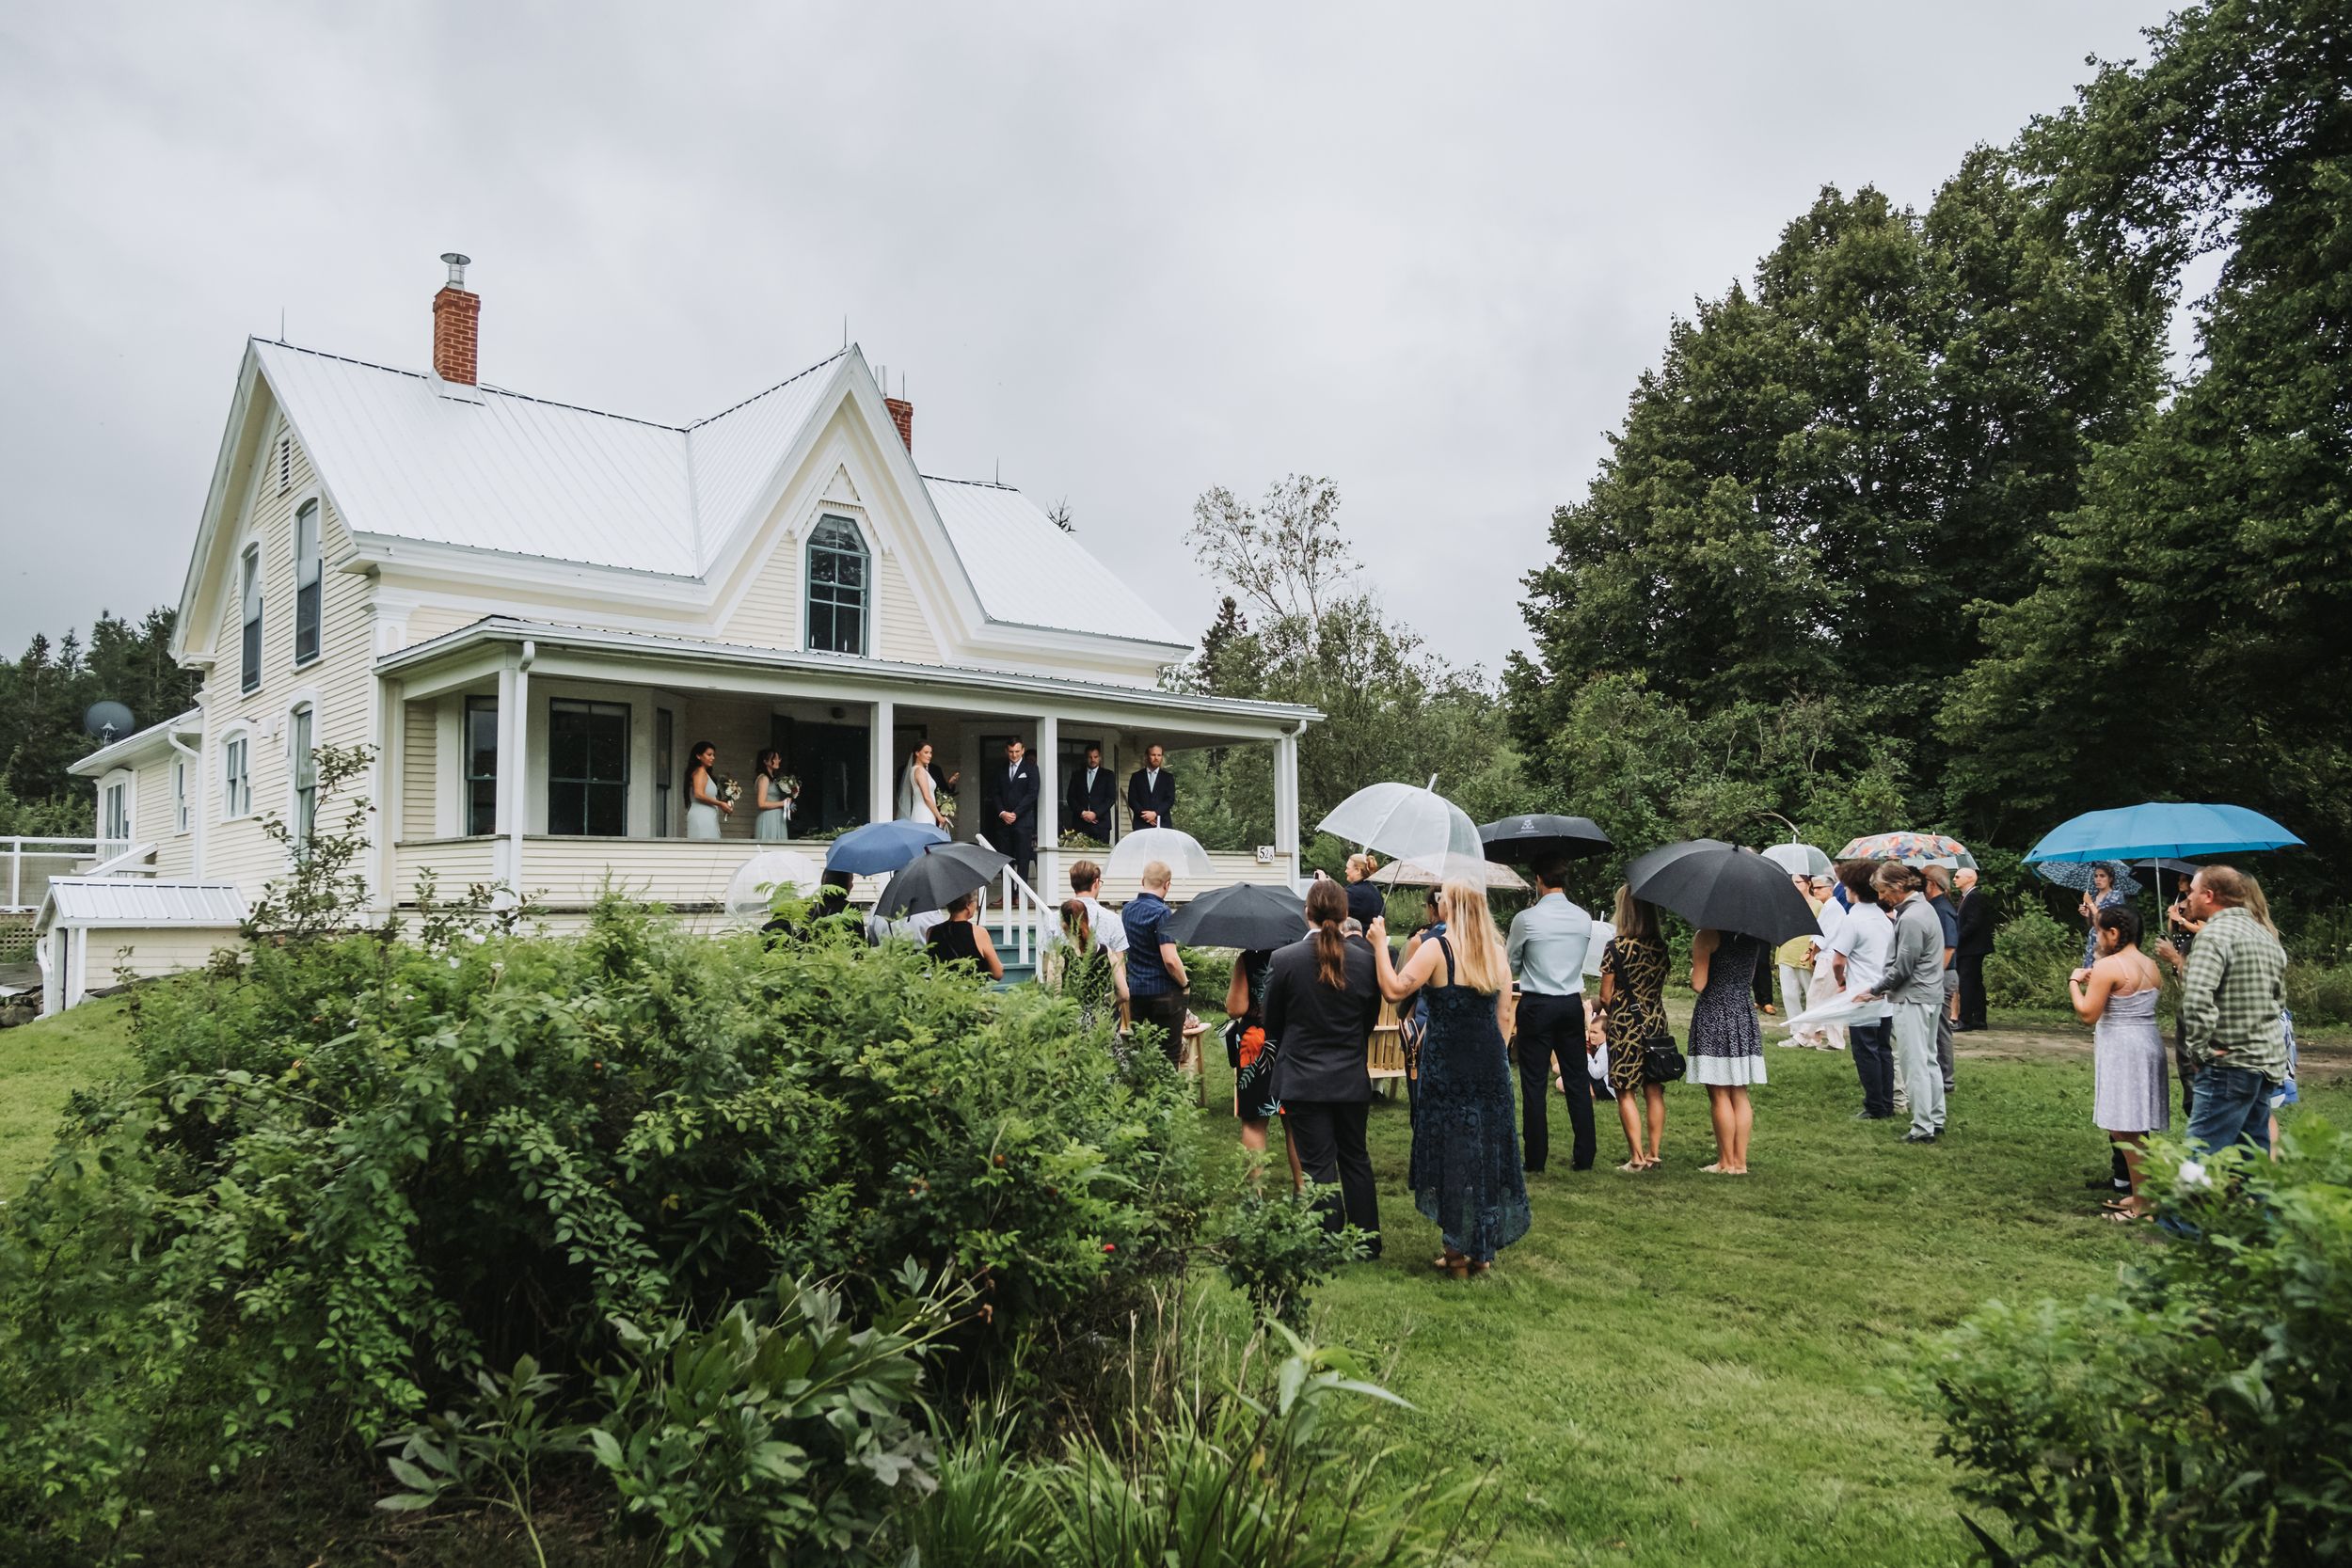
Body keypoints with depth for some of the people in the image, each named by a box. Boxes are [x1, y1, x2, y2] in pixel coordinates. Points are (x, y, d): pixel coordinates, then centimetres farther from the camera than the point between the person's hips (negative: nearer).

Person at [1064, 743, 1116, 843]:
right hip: (1080, 823, 1)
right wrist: (1082, 812, -7)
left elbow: (1111, 798, 1)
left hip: (1101, 823, -1)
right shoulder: (1077, 774, 15)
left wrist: (1095, 813, -10)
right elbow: (1070, 797, 9)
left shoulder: (1107, 774, 10)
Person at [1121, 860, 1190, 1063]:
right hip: (1163, 992, -7)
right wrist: (1184, 982, -8)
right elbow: (1170, 960, -21)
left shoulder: (1127, 909, 7)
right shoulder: (1161, 913, -17)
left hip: (1135, 991, 7)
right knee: (1169, 1054, 2)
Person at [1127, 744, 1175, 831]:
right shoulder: (1136, 776, 11)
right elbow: (1131, 799, 5)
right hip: (1141, 823, 0)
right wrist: (1144, 815, -10)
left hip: (1163, 824, 0)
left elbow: (1170, 799, 3)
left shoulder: (1168, 777, 12)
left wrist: (1155, 813, -12)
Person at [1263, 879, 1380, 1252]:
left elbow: (1272, 1024, -1)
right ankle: (1369, 1243, 27)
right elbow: (1369, 1021, 7)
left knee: (1318, 1166, 4)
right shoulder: (1365, 960, -5)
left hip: (1302, 1081, -3)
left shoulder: (1283, 959, -13)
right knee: (1356, 1159, 18)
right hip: (1352, 1079, 3)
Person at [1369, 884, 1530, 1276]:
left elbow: (1395, 990, -18)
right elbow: (1502, 1015, 11)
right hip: (1491, 1061, 5)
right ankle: (1484, 1248, 22)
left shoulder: (1437, 948, -11)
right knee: (1487, 1147, 13)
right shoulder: (1497, 953, 7)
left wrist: (1380, 943, -9)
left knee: (1452, 1151, 4)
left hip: (1447, 1064, -5)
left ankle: (1458, 1251, 9)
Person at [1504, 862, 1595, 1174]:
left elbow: (1511, 964, 1)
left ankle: (1535, 1160, 5)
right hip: (1572, 1004, 4)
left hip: (1536, 1005, -4)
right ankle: (1584, 1157, 15)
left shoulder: (1526, 918, -11)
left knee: (1534, 1084, 2)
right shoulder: (1584, 918, 2)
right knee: (1577, 1081, 10)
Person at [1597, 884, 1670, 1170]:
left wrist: (1610, 1013, 11)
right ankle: (1654, 1153, 15)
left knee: (1626, 1092, 2)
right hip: (1656, 1022, 5)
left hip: (1626, 1025, -5)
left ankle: (1637, 1157, 0)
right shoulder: (1660, 946, 2)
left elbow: (1605, 996, -8)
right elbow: (1660, 986, 9)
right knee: (1654, 1091, 10)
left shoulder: (1616, 947, -12)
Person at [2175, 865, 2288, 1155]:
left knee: (2202, 1155, -10)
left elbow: (2197, 998, -26)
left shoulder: (2215, 933, -14)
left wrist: (2200, 1047, -17)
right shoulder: (2265, 936, 16)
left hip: (2230, 1063, -9)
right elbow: (2279, 999, 25)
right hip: (2269, 1063, 9)